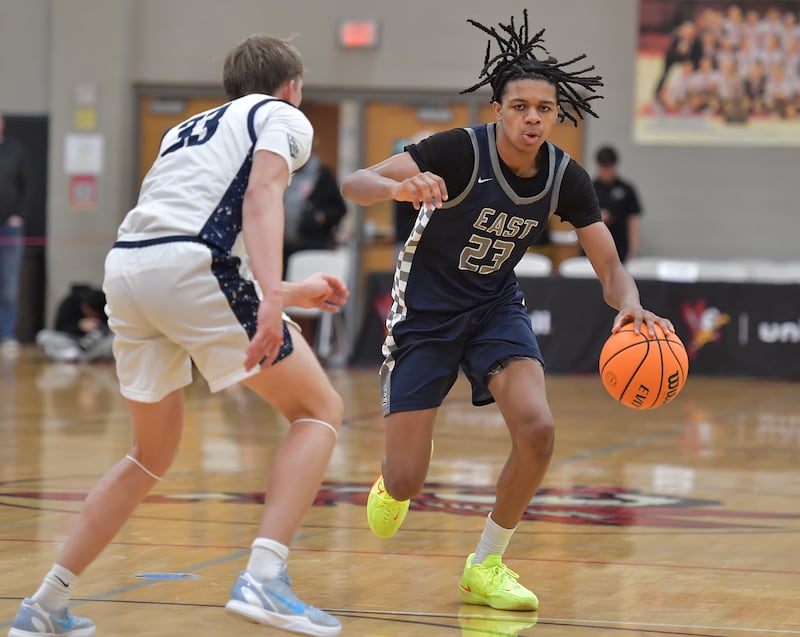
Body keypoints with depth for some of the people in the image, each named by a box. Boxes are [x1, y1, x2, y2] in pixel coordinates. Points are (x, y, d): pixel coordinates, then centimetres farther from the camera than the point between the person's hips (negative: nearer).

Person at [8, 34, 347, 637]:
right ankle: (263, 579, -10)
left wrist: (291, 293, 45)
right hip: (191, 269, -7)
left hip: (125, 266, 7)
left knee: (153, 453, 22)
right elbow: (261, 195, -9)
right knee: (319, 410, 6)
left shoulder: (189, 129, 34)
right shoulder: (282, 117, 12)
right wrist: (271, 299, -23)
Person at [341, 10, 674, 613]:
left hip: (496, 306, 4)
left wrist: (630, 305, -32)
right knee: (406, 484, -9)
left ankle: (486, 566, -1)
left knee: (537, 429, -23)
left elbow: (611, 267, -8)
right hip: (426, 308, -3)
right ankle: (393, 483, 33)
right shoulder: (461, 150, -24)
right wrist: (400, 188, -55)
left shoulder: (567, 178, -11)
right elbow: (354, 183, -32)